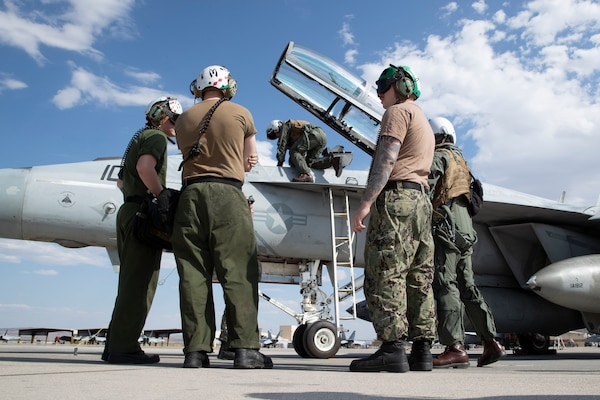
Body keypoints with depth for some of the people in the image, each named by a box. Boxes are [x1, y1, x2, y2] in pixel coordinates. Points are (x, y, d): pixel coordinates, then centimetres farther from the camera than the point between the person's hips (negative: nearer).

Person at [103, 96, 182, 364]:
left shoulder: (138, 138, 27)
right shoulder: (156, 136, -2)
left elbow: (121, 182, 34)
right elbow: (145, 167, -23)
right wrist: (163, 195, -17)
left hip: (127, 210, 10)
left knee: (131, 282, 10)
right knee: (139, 283, -10)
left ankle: (116, 345, 11)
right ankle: (124, 347, -9)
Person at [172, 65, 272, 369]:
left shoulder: (184, 120, 17)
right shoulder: (241, 114, 10)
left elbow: (190, 157, 17)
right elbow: (249, 161, 17)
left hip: (191, 194, 3)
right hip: (227, 195, -3)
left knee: (193, 275, 2)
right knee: (238, 274, -4)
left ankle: (196, 351, 1)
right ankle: (245, 349, -8)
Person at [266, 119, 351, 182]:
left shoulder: (285, 126, 13)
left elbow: (281, 147, 4)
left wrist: (279, 165, 3)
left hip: (314, 133, -9)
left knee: (294, 151, -9)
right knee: (309, 162, 6)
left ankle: (306, 174, -27)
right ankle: (333, 159, -8)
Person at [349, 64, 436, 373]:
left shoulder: (398, 111, 2)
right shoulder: (425, 122, 31)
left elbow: (386, 160, -13)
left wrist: (365, 203, -20)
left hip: (396, 197, -10)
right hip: (421, 199, 10)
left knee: (385, 276, -13)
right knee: (418, 278, 4)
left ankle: (392, 348, -16)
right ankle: (422, 351, 5)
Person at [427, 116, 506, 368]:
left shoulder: (439, 156, 0)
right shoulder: (460, 160, 28)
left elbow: (426, 184, -16)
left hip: (446, 227, -9)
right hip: (464, 231, 9)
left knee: (445, 284, -12)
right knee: (467, 286, 11)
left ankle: (455, 348, -16)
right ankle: (491, 342, 12)